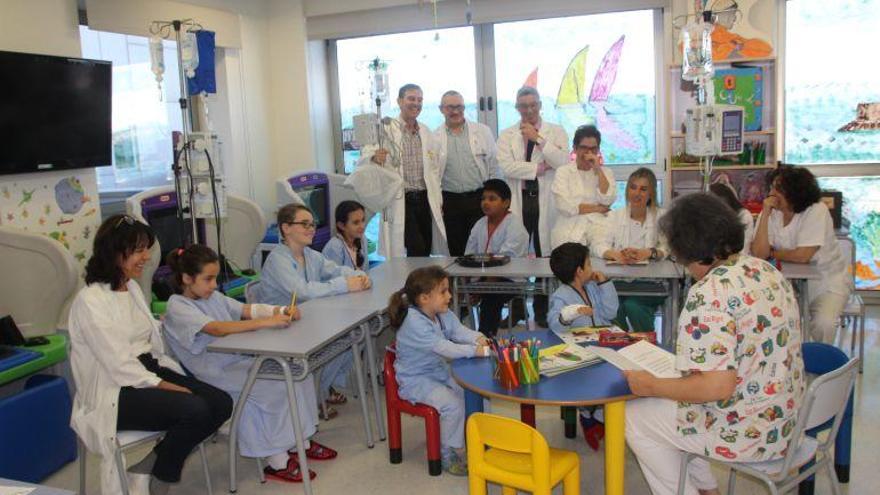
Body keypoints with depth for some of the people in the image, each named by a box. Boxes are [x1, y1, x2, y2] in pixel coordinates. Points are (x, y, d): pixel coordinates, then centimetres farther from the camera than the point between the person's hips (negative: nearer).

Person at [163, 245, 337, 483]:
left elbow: (248, 310, 6)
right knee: (274, 387, -23)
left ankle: (300, 440, 8)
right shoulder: (178, 307, -13)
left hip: (238, 360, 8)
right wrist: (266, 322, -35)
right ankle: (276, 462, -11)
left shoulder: (213, 297, 12)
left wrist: (281, 311, -14)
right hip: (215, 373, -8)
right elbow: (217, 329, -27)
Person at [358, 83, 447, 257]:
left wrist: (438, 201, 13)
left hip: (425, 199, 5)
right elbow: (363, 160, -11)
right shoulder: (386, 130, -6)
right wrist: (374, 158, -35)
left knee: (426, 251, 7)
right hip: (400, 201, -5)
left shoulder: (426, 132, 13)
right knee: (417, 251, -11)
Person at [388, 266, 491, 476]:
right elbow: (444, 348, -34)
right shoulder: (414, 323, -29)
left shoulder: (443, 314, -1)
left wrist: (478, 338, -28)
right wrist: (476, 350, -37)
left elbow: (460, 330, -7)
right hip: (416, 380, -8)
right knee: (452, 404, -24)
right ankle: (449, 454, -3)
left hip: (439, 370, 9)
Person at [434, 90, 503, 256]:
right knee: (456, 251, 7)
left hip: (480, 198, 0)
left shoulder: (482, 131, 5)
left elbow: (494, 166, 4)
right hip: (451, 202, 0)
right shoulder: (434, 137, 3)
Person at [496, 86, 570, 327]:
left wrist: (538, 138, -11)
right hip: (518, 201, 1)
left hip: (546, 201, 0)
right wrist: (539, 168, -10)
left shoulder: (556, 132, 8)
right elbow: (507, 166, -7)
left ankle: (542, 311, 13)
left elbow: (563, 162, -9)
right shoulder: (506, 135, 9)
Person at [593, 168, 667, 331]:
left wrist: (647, 253, -33)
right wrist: (616, 254, -27)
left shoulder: (661, 217, 4)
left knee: (632, 305, -30)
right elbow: (600, 245, -3)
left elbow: (668, 248, -11)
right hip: (619, 280, 2)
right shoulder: (615, 215, 10)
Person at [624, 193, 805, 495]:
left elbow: (717, 387, -30)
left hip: (748, 435, -9)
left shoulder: (710, 292, -26)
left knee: (634, 416, 9)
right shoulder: (765, 270, 2)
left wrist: (651, 386, -15)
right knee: (662, 402, 25)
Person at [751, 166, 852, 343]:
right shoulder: (771, 212, -9)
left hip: (828, 278, -4)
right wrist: (765, 214, -23)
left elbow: (802, 256, -27)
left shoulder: (817, 211, -21)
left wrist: (772, 253, -11)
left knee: (823, 322, -28)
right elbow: (759, 253, -21)